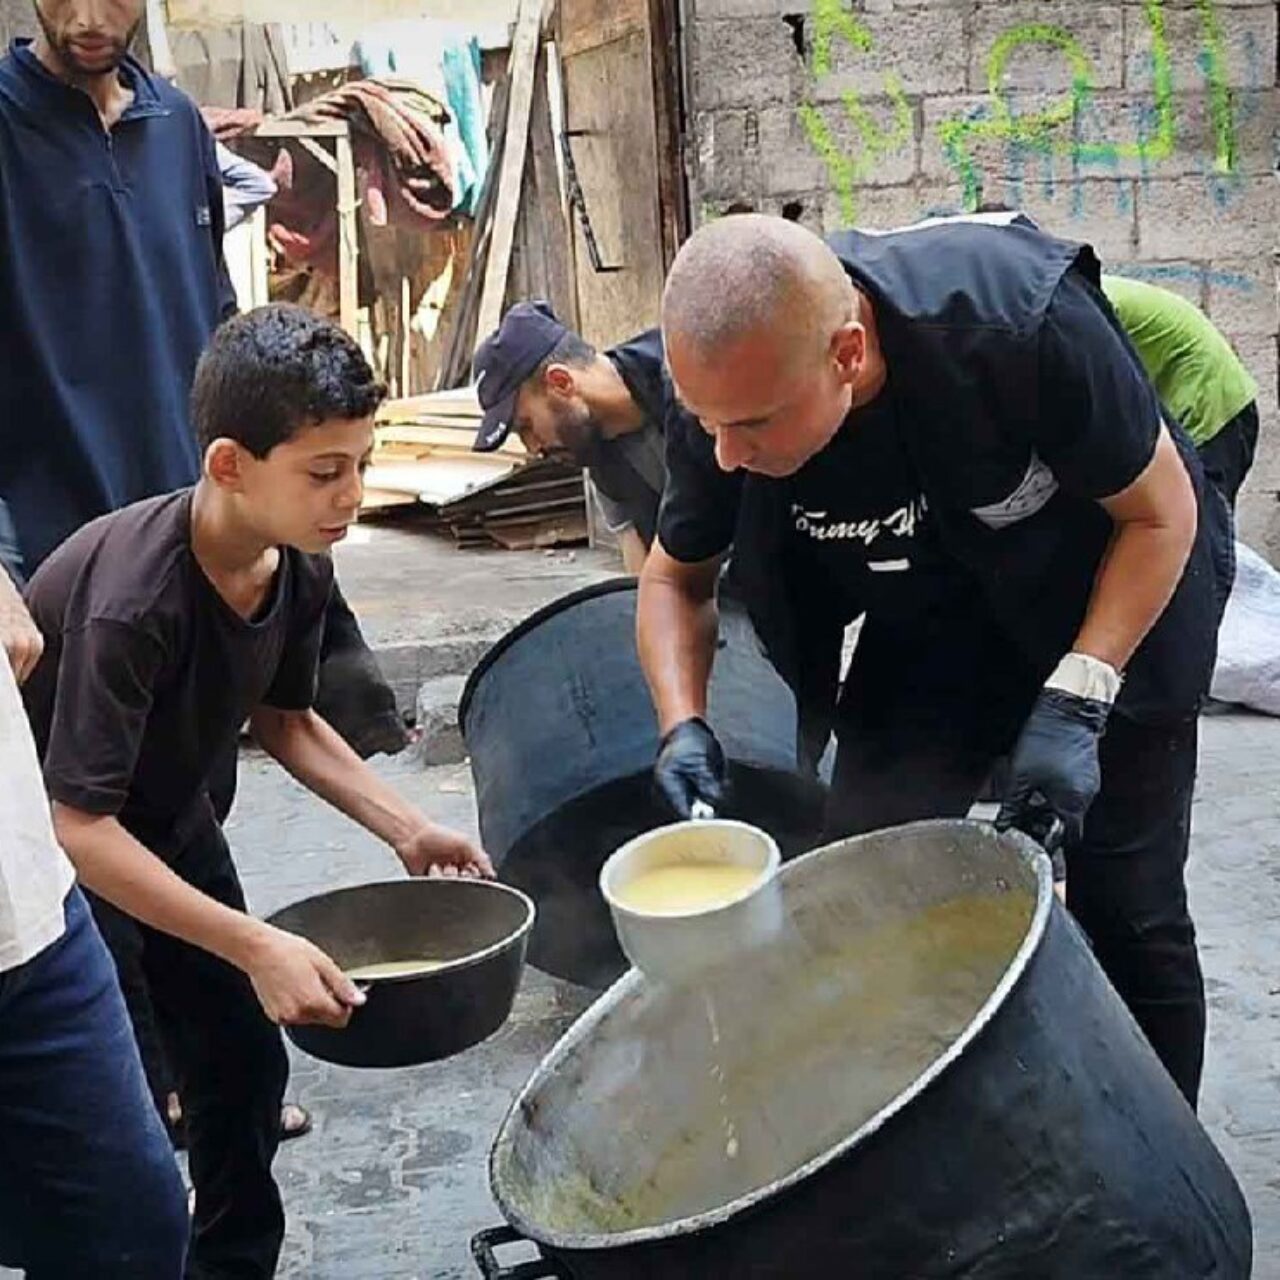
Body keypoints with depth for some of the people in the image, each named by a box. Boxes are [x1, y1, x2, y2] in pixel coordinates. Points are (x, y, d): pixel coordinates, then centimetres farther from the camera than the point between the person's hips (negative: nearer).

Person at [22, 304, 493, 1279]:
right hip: (65, 848, -6)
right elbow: (78, 825, -35)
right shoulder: (132, 597, -37)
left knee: (246, 1064, 10)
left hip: (168, 817, 6)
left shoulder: (300, 569, -14)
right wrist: (256, 948, -38)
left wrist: (405, 828, -7)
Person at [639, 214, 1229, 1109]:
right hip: (927, 628, 3)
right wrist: (684, 725, -20)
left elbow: (1161, 512, -21)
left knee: (1126, 910, 0)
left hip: (1114, 605, -3)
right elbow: (676, 576, -3)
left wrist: (1076, 702, -29)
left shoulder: (1022, 325, -37)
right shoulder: (718, 406, -24)